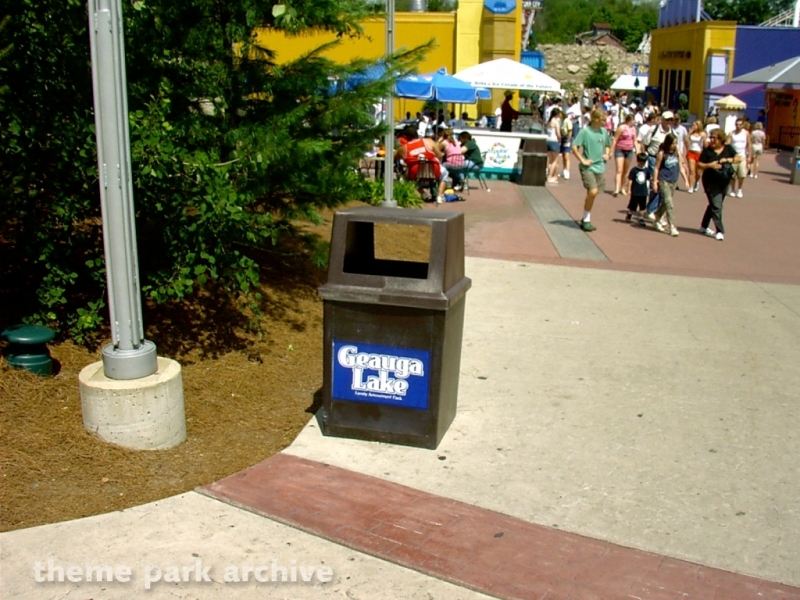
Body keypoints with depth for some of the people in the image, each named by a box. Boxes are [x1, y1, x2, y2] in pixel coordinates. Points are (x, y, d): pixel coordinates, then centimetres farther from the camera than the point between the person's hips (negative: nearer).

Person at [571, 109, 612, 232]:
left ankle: (586, 219, 23)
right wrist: (582, 160, -13)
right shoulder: (585, 131, -10)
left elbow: (608, 145, 25)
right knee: (593, 191, -18)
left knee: (592, 193, 10)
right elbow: (574, 147, -11)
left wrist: (607, 154, 7)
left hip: (599, 167, 6)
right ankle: (586, 220, -3)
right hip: (588, 167, -6)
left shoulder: (604, 131, 8)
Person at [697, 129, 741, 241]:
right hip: (711, 182, -4)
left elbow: (739, 158, -4)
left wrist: (728, 160, -21)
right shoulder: (707, 150, -5)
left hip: (724, 181, 4)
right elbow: (699, 164, -4)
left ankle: (704, 226, 31)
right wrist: (710, 165, -21)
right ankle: (720, 231, -7)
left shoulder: (728, 149, 2)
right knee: (716, 206, -10)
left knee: (714, 205, 15)